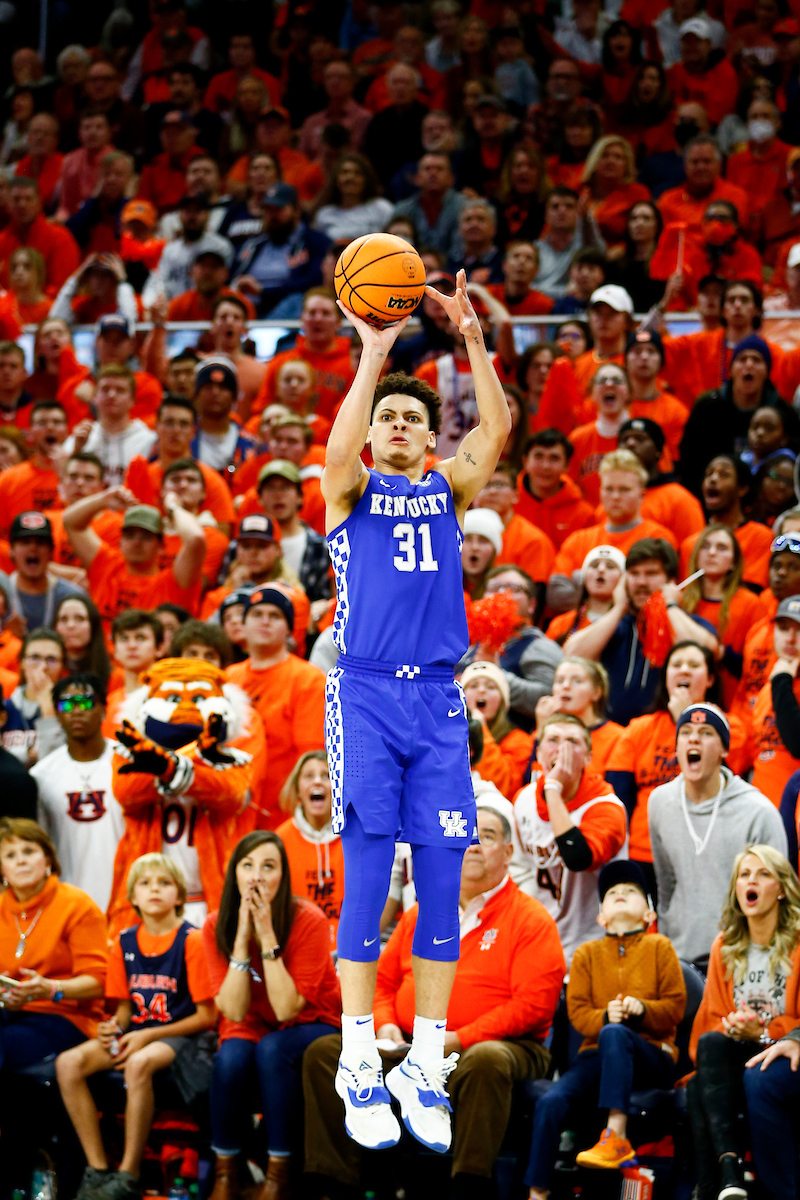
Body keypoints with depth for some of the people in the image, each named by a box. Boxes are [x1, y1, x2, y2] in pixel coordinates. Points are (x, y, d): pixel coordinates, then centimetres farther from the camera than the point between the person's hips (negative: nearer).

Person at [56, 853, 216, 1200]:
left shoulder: (191, 941, -5)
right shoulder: (124, 944, 11)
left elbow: (207, 1016, -7)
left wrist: (147, 1036, -14)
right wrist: (113, 1027, -7)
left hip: (179, 1036, -6)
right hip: (135, 1032, 6)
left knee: (138, 1064, -39)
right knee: (68, 1063, -21)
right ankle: (97, 1169, -18)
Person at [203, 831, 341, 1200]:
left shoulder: (308, 921, -21)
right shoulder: (217, 926, -11)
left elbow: (287, 1009, -25)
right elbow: (234, 1011, -18)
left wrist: (268, 936, -31)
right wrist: (242, 938, -27)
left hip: (313, 1028, -2)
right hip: (250, 1028, 2)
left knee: (272, 1048, -34)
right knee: (230, 1057, -31)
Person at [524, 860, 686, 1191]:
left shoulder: (659, 947, 9)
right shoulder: (587, 954, 15)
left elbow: (675, 1006, 3)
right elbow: (577, 1012, 6)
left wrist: (642, 1009, -18)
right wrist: (605, 1016, -16)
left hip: (651, 1056, -3)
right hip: (598, 1054, 3)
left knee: (614, 1035, -39)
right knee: (550, 1102, -25)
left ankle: (616, 1135, -41)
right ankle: (538, 1192, -19)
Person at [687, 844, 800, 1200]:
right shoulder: (724, 947, 15)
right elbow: (712, 1018, 16)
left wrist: (763, 1033, -17)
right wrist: (731, 1027, -8)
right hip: (733, 1057, 4)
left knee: (759, 1079, -39)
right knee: (705, 1065, -32)